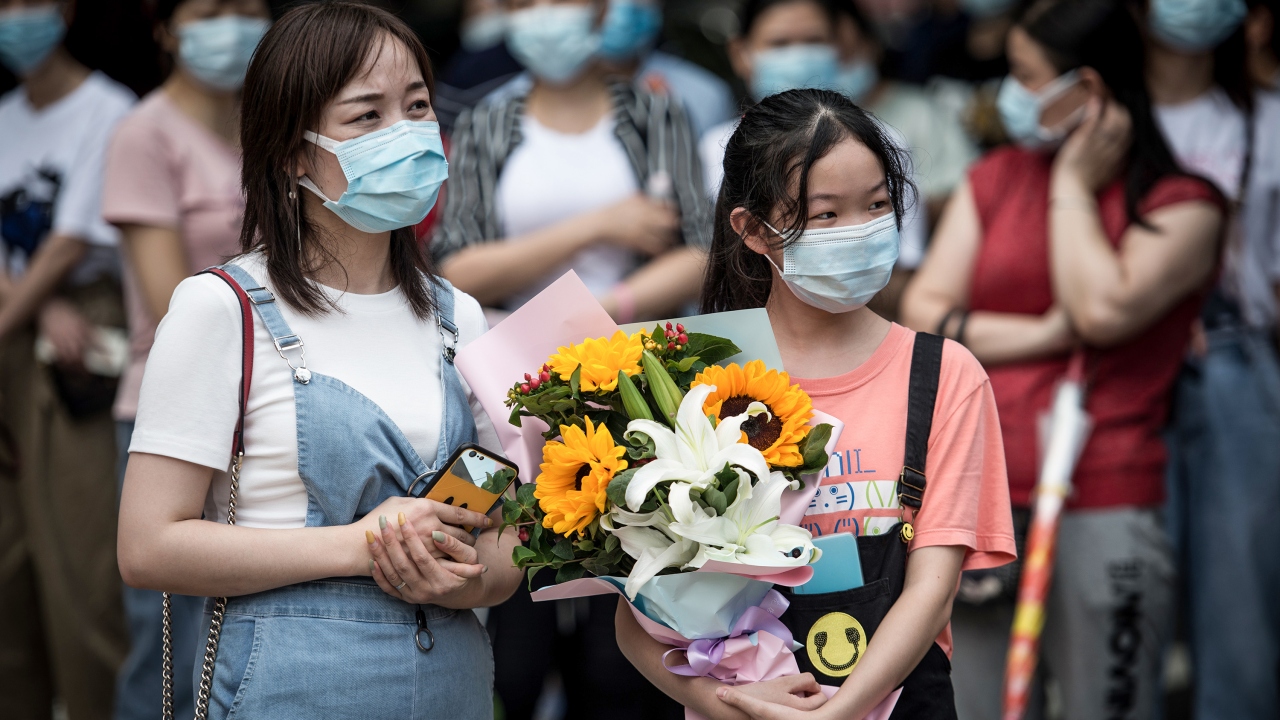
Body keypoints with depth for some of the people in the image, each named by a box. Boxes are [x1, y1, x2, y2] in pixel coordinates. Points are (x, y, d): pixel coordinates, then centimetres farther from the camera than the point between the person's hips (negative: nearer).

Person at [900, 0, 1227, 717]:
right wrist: (1043, 336, -9)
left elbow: (1104, 309, -17)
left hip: (1100, 514, -4)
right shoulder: (994, 179, 14)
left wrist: (1073, 186, -5)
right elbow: (923, 311, 5)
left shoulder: (1181, 205, -1)